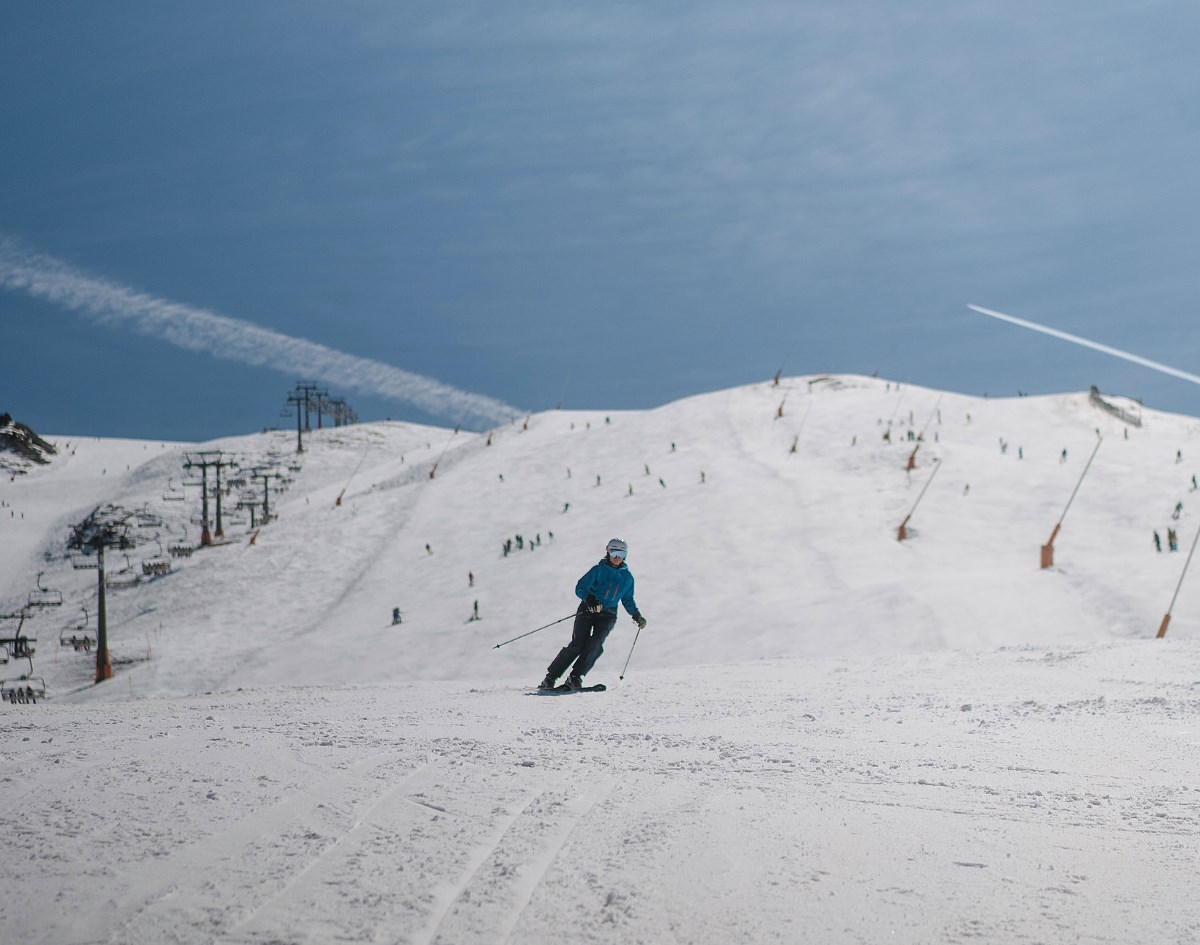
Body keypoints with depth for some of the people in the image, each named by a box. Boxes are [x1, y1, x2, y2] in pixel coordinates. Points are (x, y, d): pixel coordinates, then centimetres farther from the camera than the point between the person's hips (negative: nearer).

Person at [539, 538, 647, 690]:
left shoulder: (627, 576, 11)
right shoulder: (599, 569, -1)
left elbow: (628, 600, 23)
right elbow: (580, 588, -5)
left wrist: (637, 615, 10)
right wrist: (589, 599, -24)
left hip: (607, 615, 3)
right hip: (588, 610, -3)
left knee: (595, 644, -23)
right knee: (578, 644, -17)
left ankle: (575, 677, -20)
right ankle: (550, 677, -11)